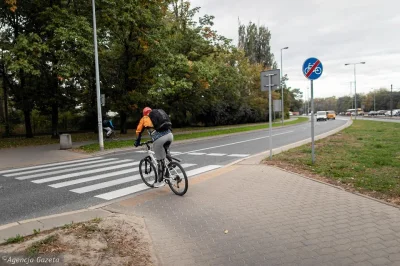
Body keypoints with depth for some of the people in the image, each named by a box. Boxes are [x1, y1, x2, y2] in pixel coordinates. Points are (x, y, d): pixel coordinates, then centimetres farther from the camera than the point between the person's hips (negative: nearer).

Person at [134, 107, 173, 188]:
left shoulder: (144, 119, 21)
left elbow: (138, 131, 26)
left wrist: (137, 142, 40)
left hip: (159, 138, -4)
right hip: (169, 135, 4)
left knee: (160, 160, 8)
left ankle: (160, 181, 18)